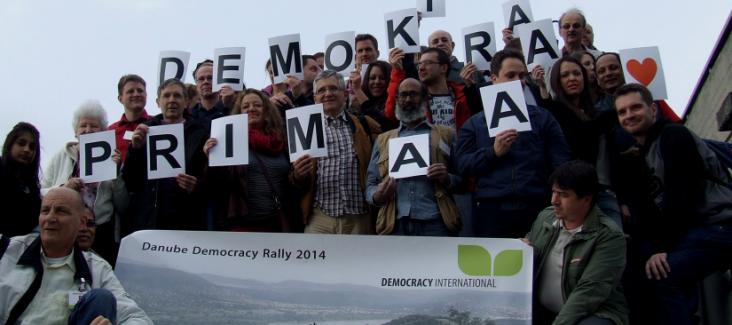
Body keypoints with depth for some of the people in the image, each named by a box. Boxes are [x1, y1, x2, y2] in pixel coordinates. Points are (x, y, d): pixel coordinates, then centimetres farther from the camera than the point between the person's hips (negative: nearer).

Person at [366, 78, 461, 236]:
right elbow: (370, 185, 15)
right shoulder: (383, 140, 19)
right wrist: (377, 196, -6)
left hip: (435, 224, -1)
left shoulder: (446, 135, 13)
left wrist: (447, 179, -11)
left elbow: (463, 180, 9)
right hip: (395, 225, 2)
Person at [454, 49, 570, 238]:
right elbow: (462, 165, 2)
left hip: (536, 208, 1)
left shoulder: (542, 118, 15)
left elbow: (561, 164, 9)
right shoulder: (474, 124, 13)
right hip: (491, 210, 0)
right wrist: (493, 152, -13)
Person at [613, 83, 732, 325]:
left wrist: (662, 247, -20)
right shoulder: (642, 152, 18)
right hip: (689, 229, 9)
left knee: (660, 275, -28)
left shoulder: (673, 135, -8)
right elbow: (653, 207, 13)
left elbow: (679, 194, -18)